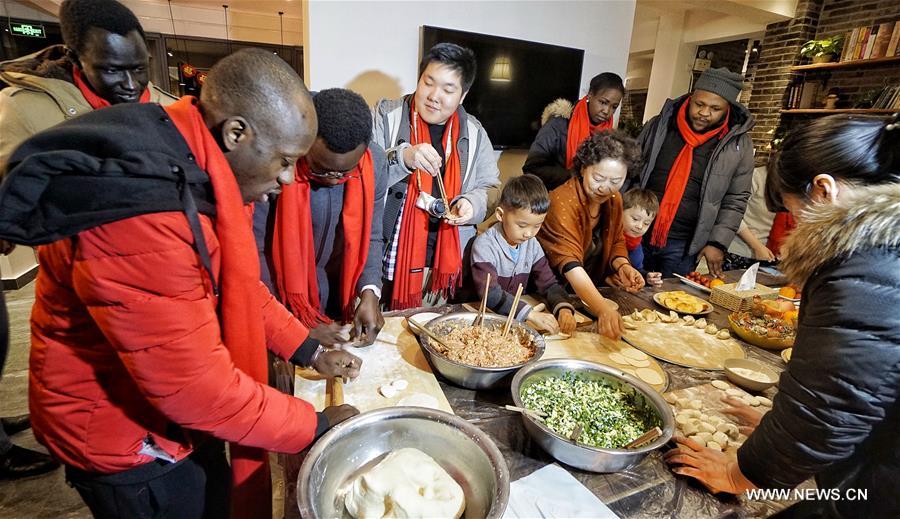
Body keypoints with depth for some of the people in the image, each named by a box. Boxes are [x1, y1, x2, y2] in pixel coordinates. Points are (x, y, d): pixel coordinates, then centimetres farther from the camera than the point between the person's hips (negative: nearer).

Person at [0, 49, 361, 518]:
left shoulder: (193, 170, -5)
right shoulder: (138, 220, -35)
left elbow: (235, 284, 5)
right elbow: (195, 386, -31)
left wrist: (310, 351, -1)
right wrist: (315, 425, -18)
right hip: (127, 436, -7)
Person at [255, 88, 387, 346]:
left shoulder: (375, 163, -14)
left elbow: (370, 237, -6)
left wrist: (370, 293, -20)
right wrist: (298, 320, -19)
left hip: (338, 297, 3)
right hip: (283, 304, -3)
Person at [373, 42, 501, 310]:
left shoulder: (475, 133, 7)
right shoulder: (387, 115, -1)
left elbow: (491, 188, 12)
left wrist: (472, 203, -11)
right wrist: (401, 157, -26)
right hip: (383, 257, -2)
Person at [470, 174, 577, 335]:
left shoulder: (532, 245, 1)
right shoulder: (485, 245, -17)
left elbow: (549, 284, 2)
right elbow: (490, 294, -26)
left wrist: (564, 308, -17)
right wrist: (531, 314, -34)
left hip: (517, 318, 5)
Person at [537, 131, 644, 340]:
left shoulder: (614, 199, 1)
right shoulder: (562, 202, -25)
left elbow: (617, 242, 12)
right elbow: (570, 265, -35)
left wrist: (622, 265, -10)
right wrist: (603, 309, -46)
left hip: (588, 292, 6)